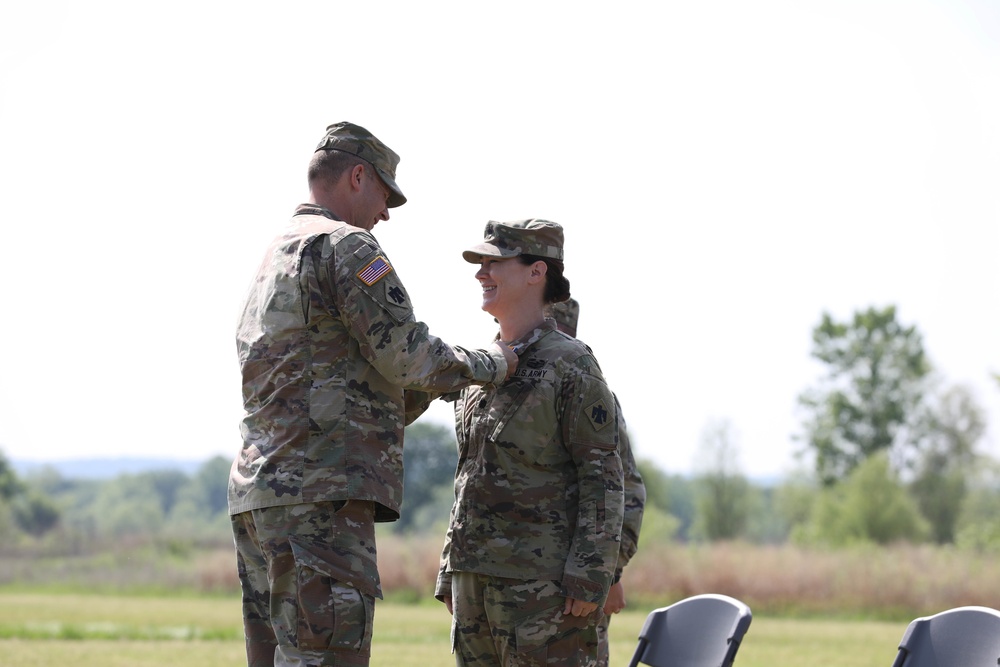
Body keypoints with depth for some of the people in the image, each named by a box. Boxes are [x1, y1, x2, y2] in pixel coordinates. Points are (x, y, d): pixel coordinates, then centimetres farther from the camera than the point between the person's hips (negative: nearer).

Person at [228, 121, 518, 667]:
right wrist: (492, 365, 7)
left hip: (257, 495, 10)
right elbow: (406, 355, -10)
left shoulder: (272, 259, 24)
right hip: (320, 497, -10)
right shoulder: (344, 245, -5)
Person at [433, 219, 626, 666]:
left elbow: (603, 476, -10)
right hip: (474, 577, 8)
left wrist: (589, 578, -17)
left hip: (542, 583, -8)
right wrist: (450, 575, 17)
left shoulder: (569, 365, -7)